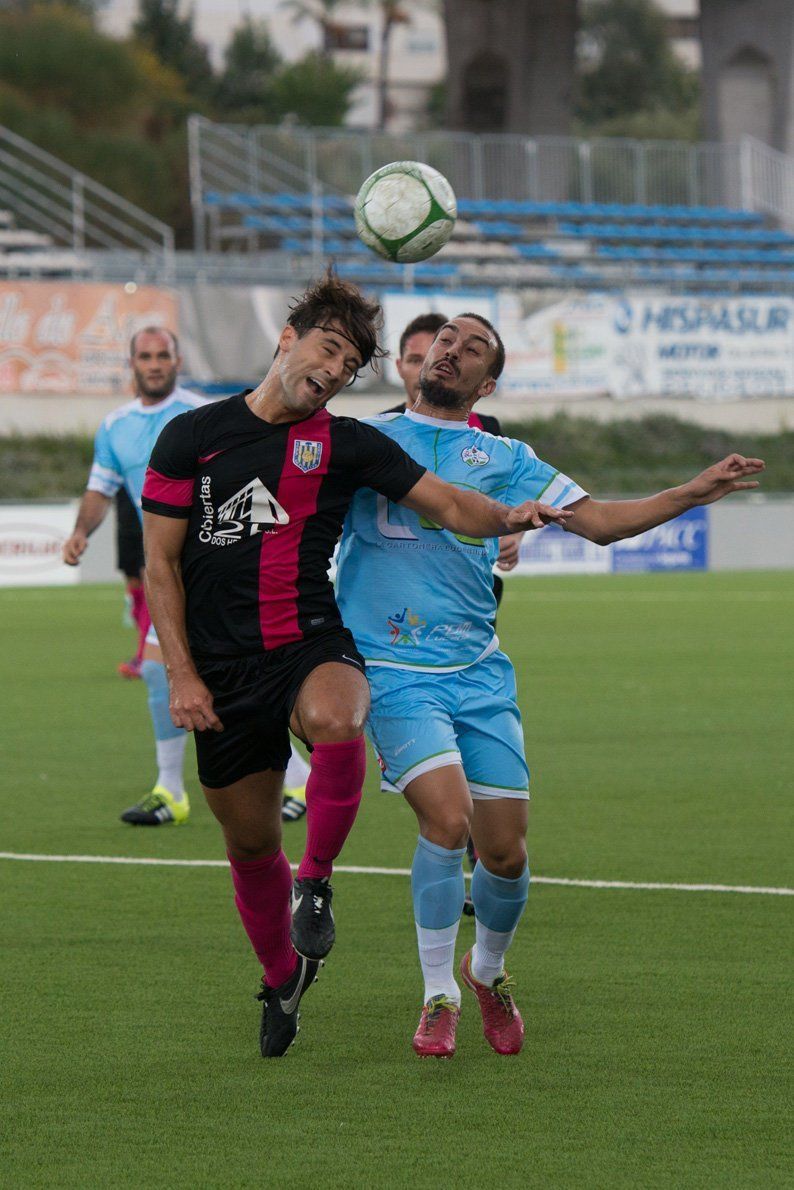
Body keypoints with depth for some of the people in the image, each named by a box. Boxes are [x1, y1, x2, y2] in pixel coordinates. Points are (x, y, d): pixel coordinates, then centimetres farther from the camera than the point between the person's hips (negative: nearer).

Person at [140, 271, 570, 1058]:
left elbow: (449, 506, 3)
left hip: (311, 645, -1)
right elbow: (160, 563, 3)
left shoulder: (348, 445, 6)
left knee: (335, 721, -37)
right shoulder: (191, 437, 3)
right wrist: (181, 674, -5)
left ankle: (316, 879, -15)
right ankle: (282, 978, 33)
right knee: (250, 843, 6)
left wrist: (507, 518, -19)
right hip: (222, 669, 1)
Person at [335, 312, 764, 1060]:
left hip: (477, 669, 3)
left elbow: (597, 520, 11)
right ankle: (438, 995, -3)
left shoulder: (502, 458, 13)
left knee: (505, 849, 0)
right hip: (394, 668, -3)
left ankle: (488, 970, 32)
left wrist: (693, 494, 1)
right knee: (447, 817, -21)